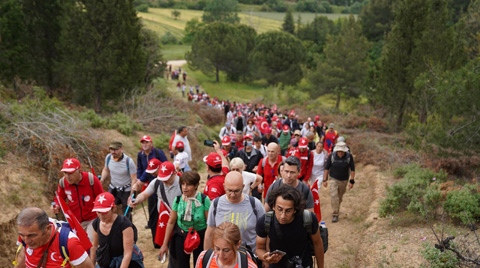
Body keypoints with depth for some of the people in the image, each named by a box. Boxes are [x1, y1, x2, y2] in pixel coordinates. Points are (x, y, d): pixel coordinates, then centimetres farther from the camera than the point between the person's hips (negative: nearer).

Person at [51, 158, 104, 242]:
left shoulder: (92, 180, -19)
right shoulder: (63, 182, -9)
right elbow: (60, 198, 10)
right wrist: (56, 206, -12)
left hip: (92, 219, -4)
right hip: (75, 221, 4)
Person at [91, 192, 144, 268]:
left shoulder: (124, 224, -27)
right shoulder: (96, 223, -9)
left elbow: (127, 254, -26)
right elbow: (95, 246, 9)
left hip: (129, 261, -5)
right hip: (108, 261, 5)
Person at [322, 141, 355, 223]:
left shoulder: (349, 156, -15)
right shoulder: (332, 156, -15)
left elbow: (352, 169, -5)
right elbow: (327, 168, -5)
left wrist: (351, 181, -7)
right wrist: (325, 180, -6)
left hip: (344, 180, 1)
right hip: (333, 179, -1)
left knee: (340, 197, 16)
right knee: (334, 196, -14)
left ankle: (337, 209, 41)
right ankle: (335, 214, -7)